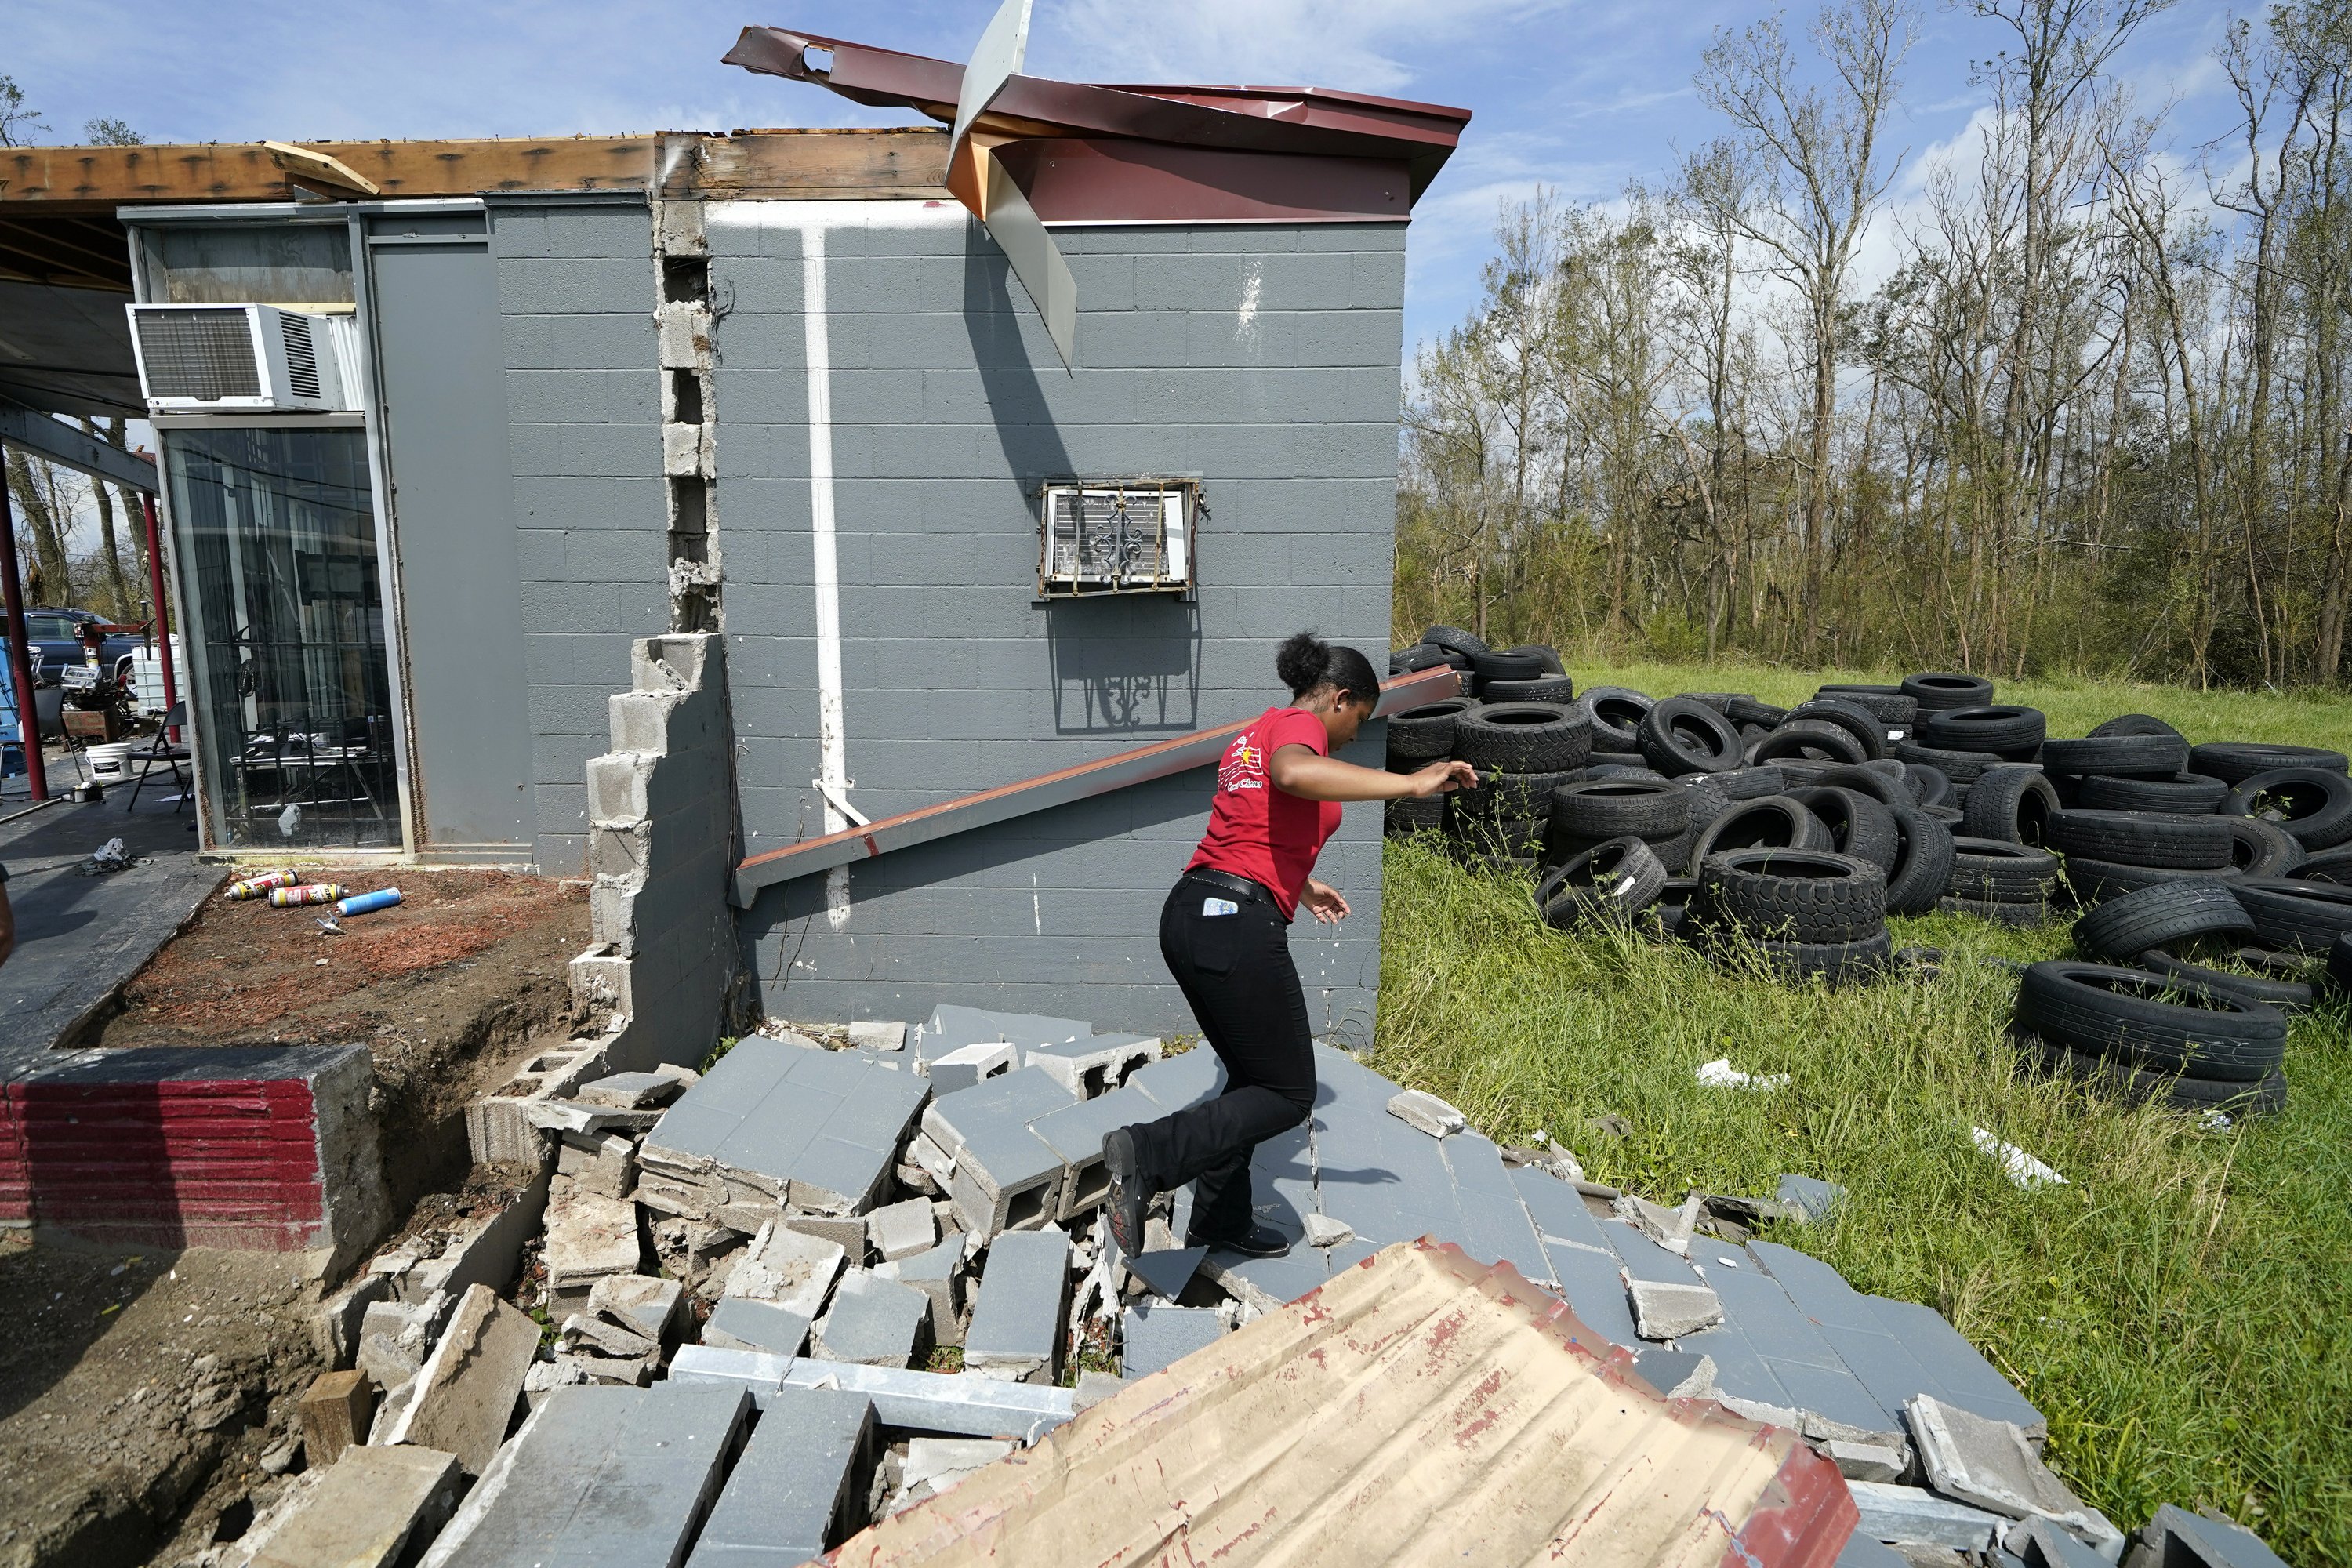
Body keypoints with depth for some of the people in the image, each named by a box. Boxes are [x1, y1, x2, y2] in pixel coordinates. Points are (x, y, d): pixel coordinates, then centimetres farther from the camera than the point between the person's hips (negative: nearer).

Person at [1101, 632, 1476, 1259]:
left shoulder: (1259, 731, 23)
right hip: (1237, 925, -10)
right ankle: (1149, 1151, -10)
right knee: (1288, 1094, 3)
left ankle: (1221, 1219, 31)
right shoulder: (1299, 724, -5)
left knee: (1255, 1077, 22)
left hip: (1189, 914, 10)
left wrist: (1301, 885, 45)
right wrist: (1409, 784, -30)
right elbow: (1293, 773, -32)